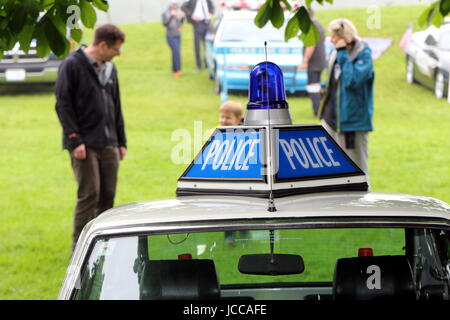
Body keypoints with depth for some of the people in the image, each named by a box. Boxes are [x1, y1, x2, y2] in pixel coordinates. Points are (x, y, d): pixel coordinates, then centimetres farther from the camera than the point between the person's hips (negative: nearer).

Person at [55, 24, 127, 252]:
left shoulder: (110, 68, 16)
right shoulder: (72, 66, -7)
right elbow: (63, 105, -10)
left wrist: (121, 141, 18)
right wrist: (75, 141, -16)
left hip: (108, 145, 7)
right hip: (84, 145, -7)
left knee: (108, 195, 6)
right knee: (89, 195, -11)